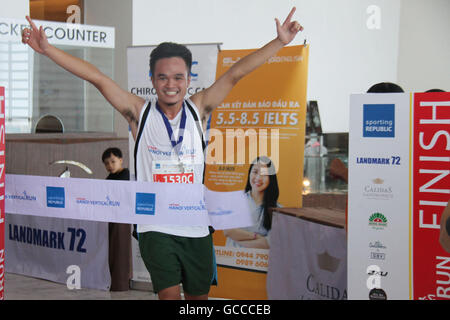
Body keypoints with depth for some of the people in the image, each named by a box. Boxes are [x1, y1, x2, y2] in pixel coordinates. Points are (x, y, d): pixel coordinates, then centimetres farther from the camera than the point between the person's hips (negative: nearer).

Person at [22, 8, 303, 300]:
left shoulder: (198, 109, 4)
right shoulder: (140, 112, -1)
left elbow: (236, 73, 1)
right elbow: (96, 77, -7)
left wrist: (280, 42, -1)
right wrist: (47, 50, -12)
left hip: (196, 226, 3)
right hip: (156, 227, -2)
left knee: (199, 296, 11)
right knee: (170, 293, -13)